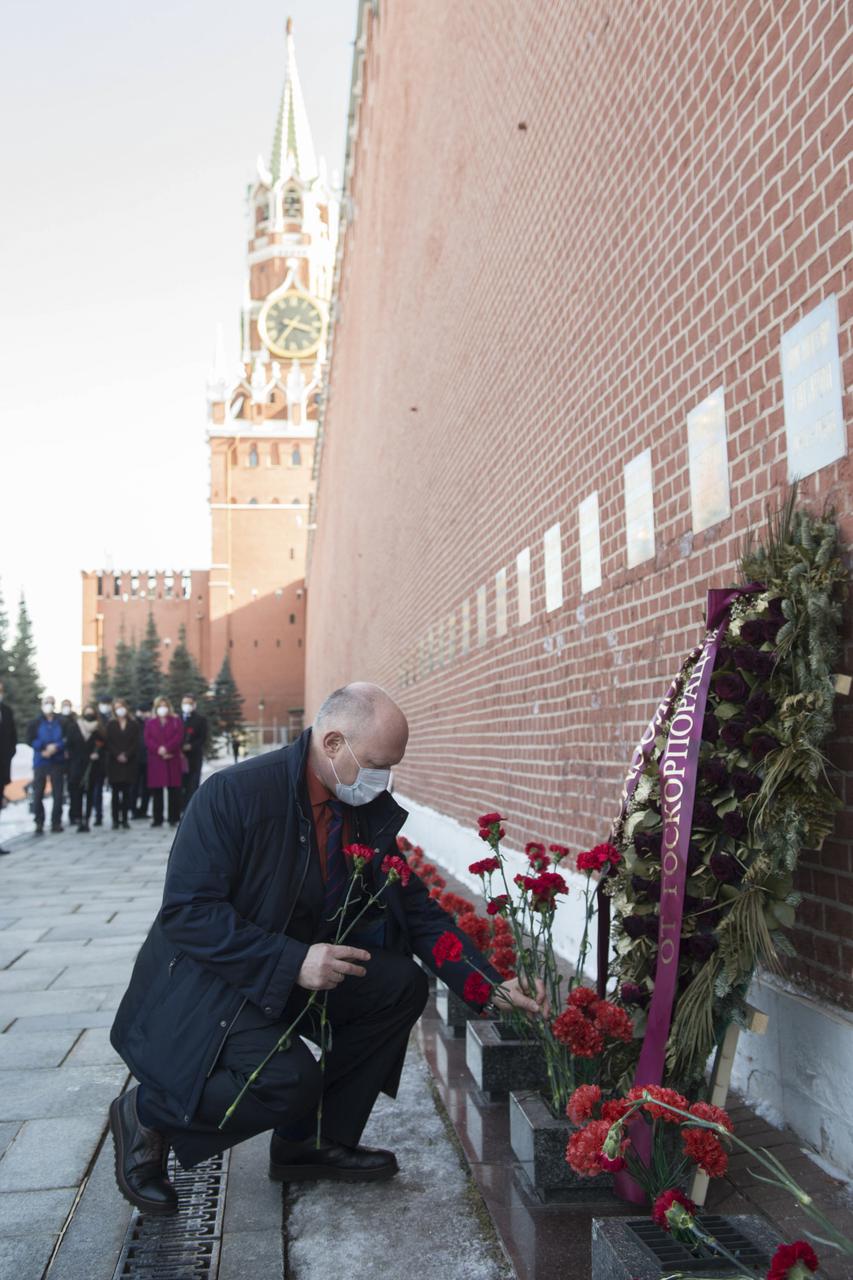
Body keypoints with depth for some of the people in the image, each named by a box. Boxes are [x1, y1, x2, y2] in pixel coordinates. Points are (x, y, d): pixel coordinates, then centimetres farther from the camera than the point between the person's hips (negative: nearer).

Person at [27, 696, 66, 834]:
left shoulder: (61, 722, 6)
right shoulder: (35, 723, 7)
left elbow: (67, 739, 0)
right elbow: (30, 740, 0)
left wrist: (56, 747, -17)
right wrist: (43, 749, -14)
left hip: (57, 762, 0)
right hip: (40, 762, 0)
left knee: (58, 794, 0)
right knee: (38, 794, -3)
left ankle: (56, 822, 8)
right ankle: (39, 823, 5)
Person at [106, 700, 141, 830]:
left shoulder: (133, 725, 8)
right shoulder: (110, 725, 8)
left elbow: (136, 743, 1)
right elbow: (108, 743, 0)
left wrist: (126, 755, -12)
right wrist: (118, 755, -12)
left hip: (129, 762, 0)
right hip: (114, 762, 0)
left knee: (126, 792, 1)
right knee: (115, 792, -2)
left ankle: (124, 819, 6)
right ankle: (115, 820, 1)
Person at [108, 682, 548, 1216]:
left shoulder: (375, 812, -4)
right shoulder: (235, 792, -23)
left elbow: (420, 912, 2)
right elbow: (187, 910, -25)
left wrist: (490, 985, -10)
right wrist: (291, 961, -32)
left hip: (300, 972, 7)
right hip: (207, 980, -7)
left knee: (403, 985, -9)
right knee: (290, 1080, -28)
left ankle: (313, 1142, 5)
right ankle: (148, 1112, 0)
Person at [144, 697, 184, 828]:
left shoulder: (176, 721, 10)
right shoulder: (150, 723, 13)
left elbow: (178, 738, -2)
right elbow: (148, 740, 2)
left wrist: (166, 748, -15)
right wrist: (159, 750, -14)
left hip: (173, 759, -1)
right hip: (155, 760, 1)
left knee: (174, 790, -3)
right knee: (156, 790, 0)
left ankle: (173, 818, 0)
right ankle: (158, 819, 5)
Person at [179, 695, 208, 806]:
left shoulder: (201, 719, 6)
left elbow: (203, 738, -1)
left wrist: (191, 746, -15)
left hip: (194, 756, -2)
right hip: (179, 757, 2)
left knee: (193, 785, -5)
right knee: (181, 785, 1)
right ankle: (182, 808, 6)